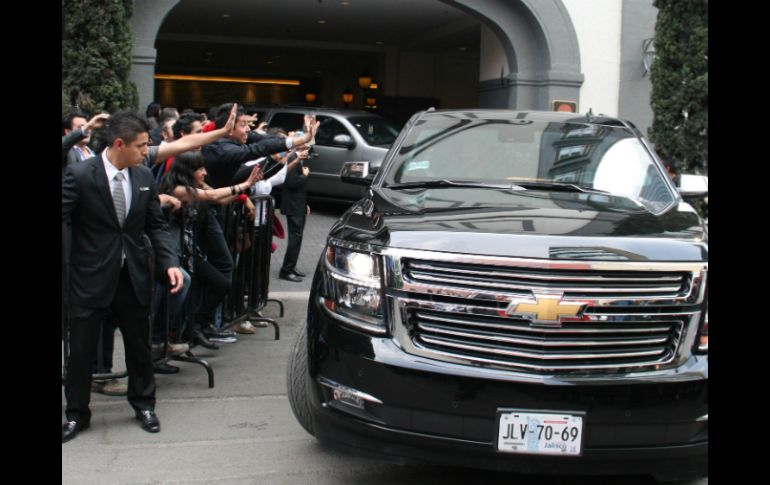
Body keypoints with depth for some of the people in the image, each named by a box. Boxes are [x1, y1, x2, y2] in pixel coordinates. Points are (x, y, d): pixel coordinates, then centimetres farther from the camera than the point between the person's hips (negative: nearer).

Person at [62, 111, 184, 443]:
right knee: (81, 348, 7)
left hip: (133, 276, 4)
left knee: (139, 344, 15)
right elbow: (63, 220, -14)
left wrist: (170, 262, -7)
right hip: (91, 277, -4)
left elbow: (156, 225, 6)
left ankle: (143, 403, 34)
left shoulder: (144, 176, 1)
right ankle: (77, 413, 24)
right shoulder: (79, 176, -14)